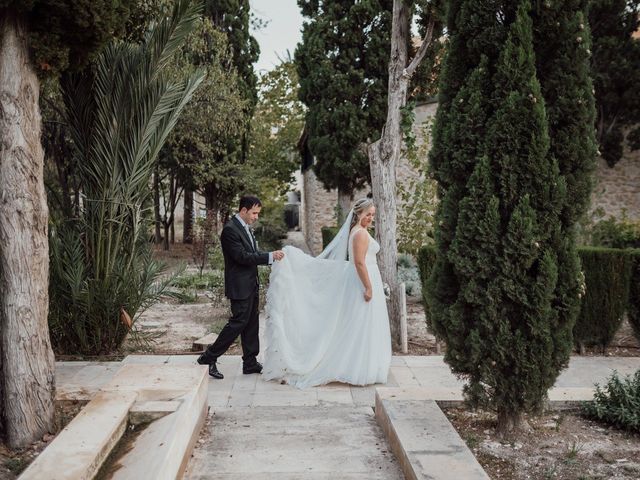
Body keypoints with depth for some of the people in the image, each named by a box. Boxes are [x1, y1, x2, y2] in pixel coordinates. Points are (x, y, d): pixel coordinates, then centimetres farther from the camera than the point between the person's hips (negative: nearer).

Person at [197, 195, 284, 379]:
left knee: (251, 323, 12)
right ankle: (209, 357, 3)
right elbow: (241, 256, -22)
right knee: (238, 321, -7)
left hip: (250, 285, 10)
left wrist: (273, 256, 2)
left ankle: (250, 363, 20)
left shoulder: (245, 228, 14)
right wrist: (269, 256, -21)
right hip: (240, 286, -10)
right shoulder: (230, 229, -16)